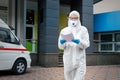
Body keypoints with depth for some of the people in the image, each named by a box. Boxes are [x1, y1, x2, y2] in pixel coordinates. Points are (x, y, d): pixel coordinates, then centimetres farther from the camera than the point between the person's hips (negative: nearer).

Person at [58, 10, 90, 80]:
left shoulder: (83, 30, 2)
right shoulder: (64, 31, 5)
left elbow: (86, 44, -5)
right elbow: (61, 46, 4)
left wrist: (79, 42, -25)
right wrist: (62, 42, -19)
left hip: (80, 60, -2)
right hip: (68, 60, 2)